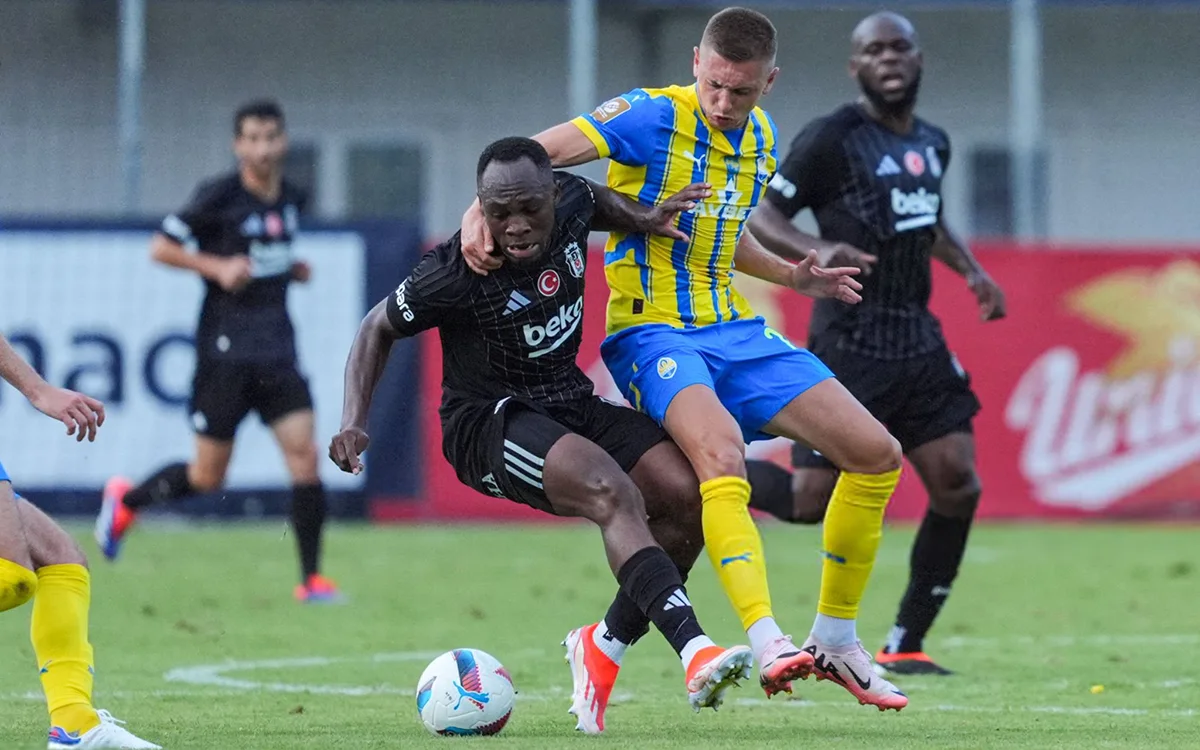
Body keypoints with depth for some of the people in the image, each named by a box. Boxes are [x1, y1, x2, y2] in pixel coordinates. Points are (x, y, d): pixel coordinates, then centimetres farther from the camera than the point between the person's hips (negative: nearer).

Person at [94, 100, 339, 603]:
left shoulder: (293, 200, 10)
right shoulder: (219, 197, -9)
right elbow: (161, 247, -7)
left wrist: (292, 270, 9)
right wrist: (218, 267, -18)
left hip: (277, 351, 5)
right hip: (225, 350, -5)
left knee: (304, 456, -9)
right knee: (207, 477, 1)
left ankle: (312, 579, -3)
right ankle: (125, 500, 30)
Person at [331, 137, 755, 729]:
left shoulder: (571, 203, -7)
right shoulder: (458, 272, -22)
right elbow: (379, 329, -6)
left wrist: (642, 220, 2)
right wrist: (353, 423, -16)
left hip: (570, 405, 7)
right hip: (488, 423, -7)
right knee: (612, 494, -32)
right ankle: (695, 656, -44)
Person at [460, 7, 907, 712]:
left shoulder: (761, 137, 10)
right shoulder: (656, 115, -12)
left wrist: (789, 276, 18)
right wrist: (480, 211, -33)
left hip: (739, 334, 7)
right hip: (656, 334, -7)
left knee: (877, 453, -1)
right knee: (721, 452, -36)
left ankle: (835, 640, 12)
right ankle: (768, 645, -43)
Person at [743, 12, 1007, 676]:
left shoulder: (933, 144, 14)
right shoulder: (833, 139, -9)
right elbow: (761, 217, -9)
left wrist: (970, 270, 15)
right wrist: (816, 250, -28)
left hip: (918, 342, 6)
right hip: (849, 343, -6)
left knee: (957, 487, -5)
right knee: (811, 501, -8)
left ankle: (903, 648, 6)